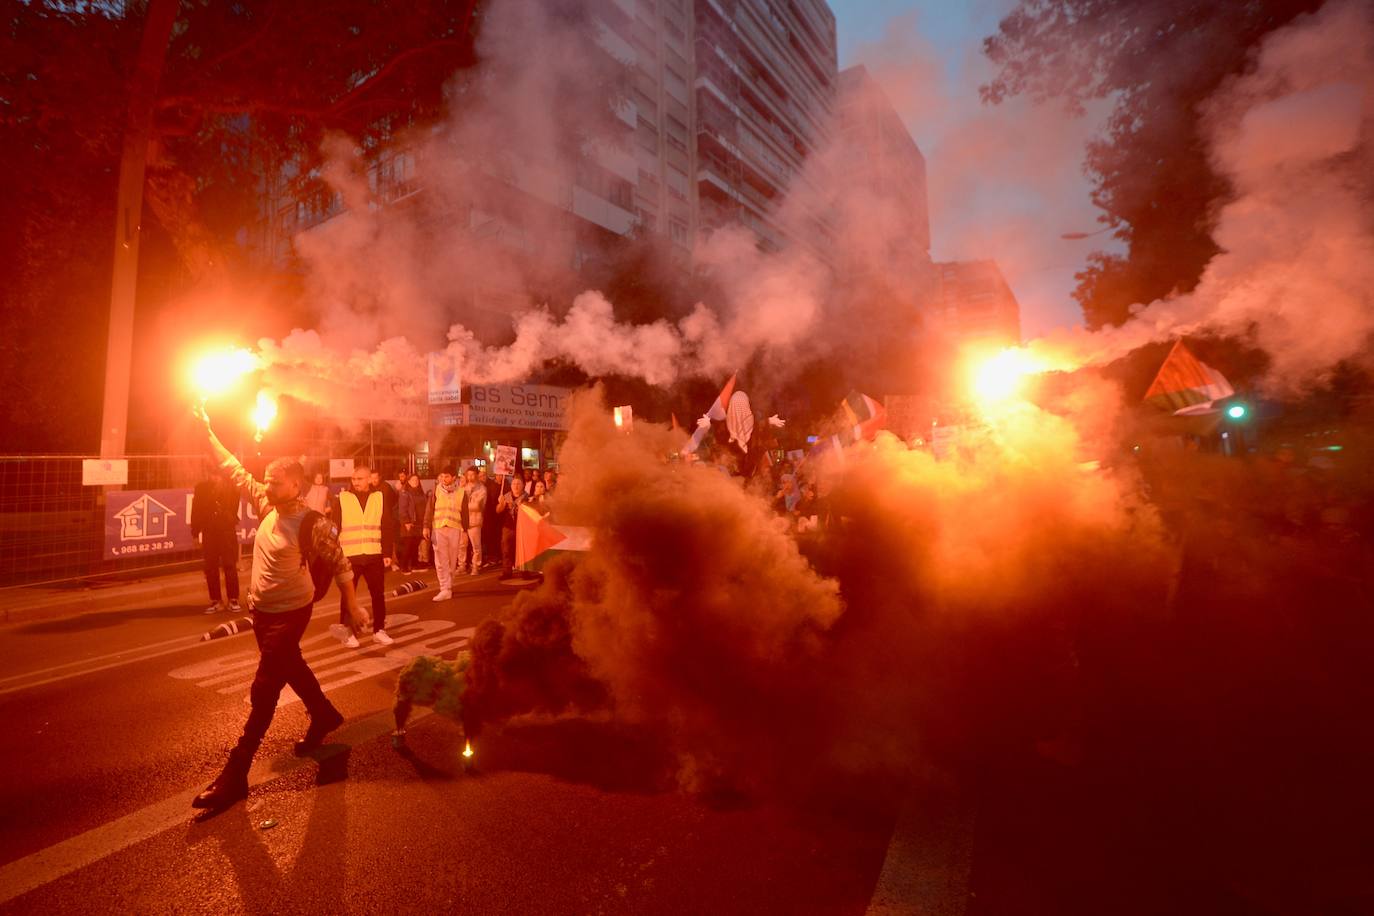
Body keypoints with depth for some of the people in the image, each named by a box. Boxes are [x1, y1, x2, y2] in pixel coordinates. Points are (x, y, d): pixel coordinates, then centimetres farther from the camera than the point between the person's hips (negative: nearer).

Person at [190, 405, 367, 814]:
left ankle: (234, 776, 4)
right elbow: (235, 470, 5)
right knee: (291, 669, 24)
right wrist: (207, 431, 5)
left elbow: (339, 565, -13)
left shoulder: (312, 523, -21)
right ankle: (325, 717, 46)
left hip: (290, 612, -8)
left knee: (263, 692, -4)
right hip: (262, 610, 8)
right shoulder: (267, 506, -3)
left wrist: (353, 606, -9)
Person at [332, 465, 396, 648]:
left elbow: (388, 527, 5)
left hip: (374, 555, 1)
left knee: (378, 594, 8)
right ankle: (347, 632, 19)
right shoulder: (342, 498, 0)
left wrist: (387, 553, 0)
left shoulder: (380, 497, 4)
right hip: (349, 556, -1)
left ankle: (379, 630, 20)